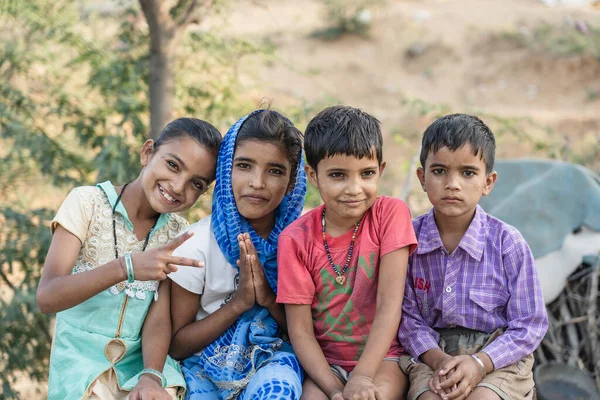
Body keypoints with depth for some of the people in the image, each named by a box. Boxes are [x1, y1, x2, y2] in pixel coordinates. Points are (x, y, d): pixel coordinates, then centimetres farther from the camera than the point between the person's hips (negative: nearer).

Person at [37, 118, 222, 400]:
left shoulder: (177, 233, 2)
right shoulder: (87, 203, -8)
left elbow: (158, 318, -5)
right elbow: (47, 298, -18)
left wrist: (151, 375, -24)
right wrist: (126, 267, -30)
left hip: (141, 359, 3)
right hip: (82, 358, -2)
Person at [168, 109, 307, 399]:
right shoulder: (196, 244, -9)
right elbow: (176, 346, -5)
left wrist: (269, 299, -17)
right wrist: (239, 302, -17)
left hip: (272, 359, 0)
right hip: (204, 367, 0)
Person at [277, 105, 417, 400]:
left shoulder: (390, 214, -9)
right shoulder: (296, 239, -7)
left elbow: (390, 304, -15)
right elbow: (300, 331, -7)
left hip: (382, 356, -1)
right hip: (326, 362, 1)